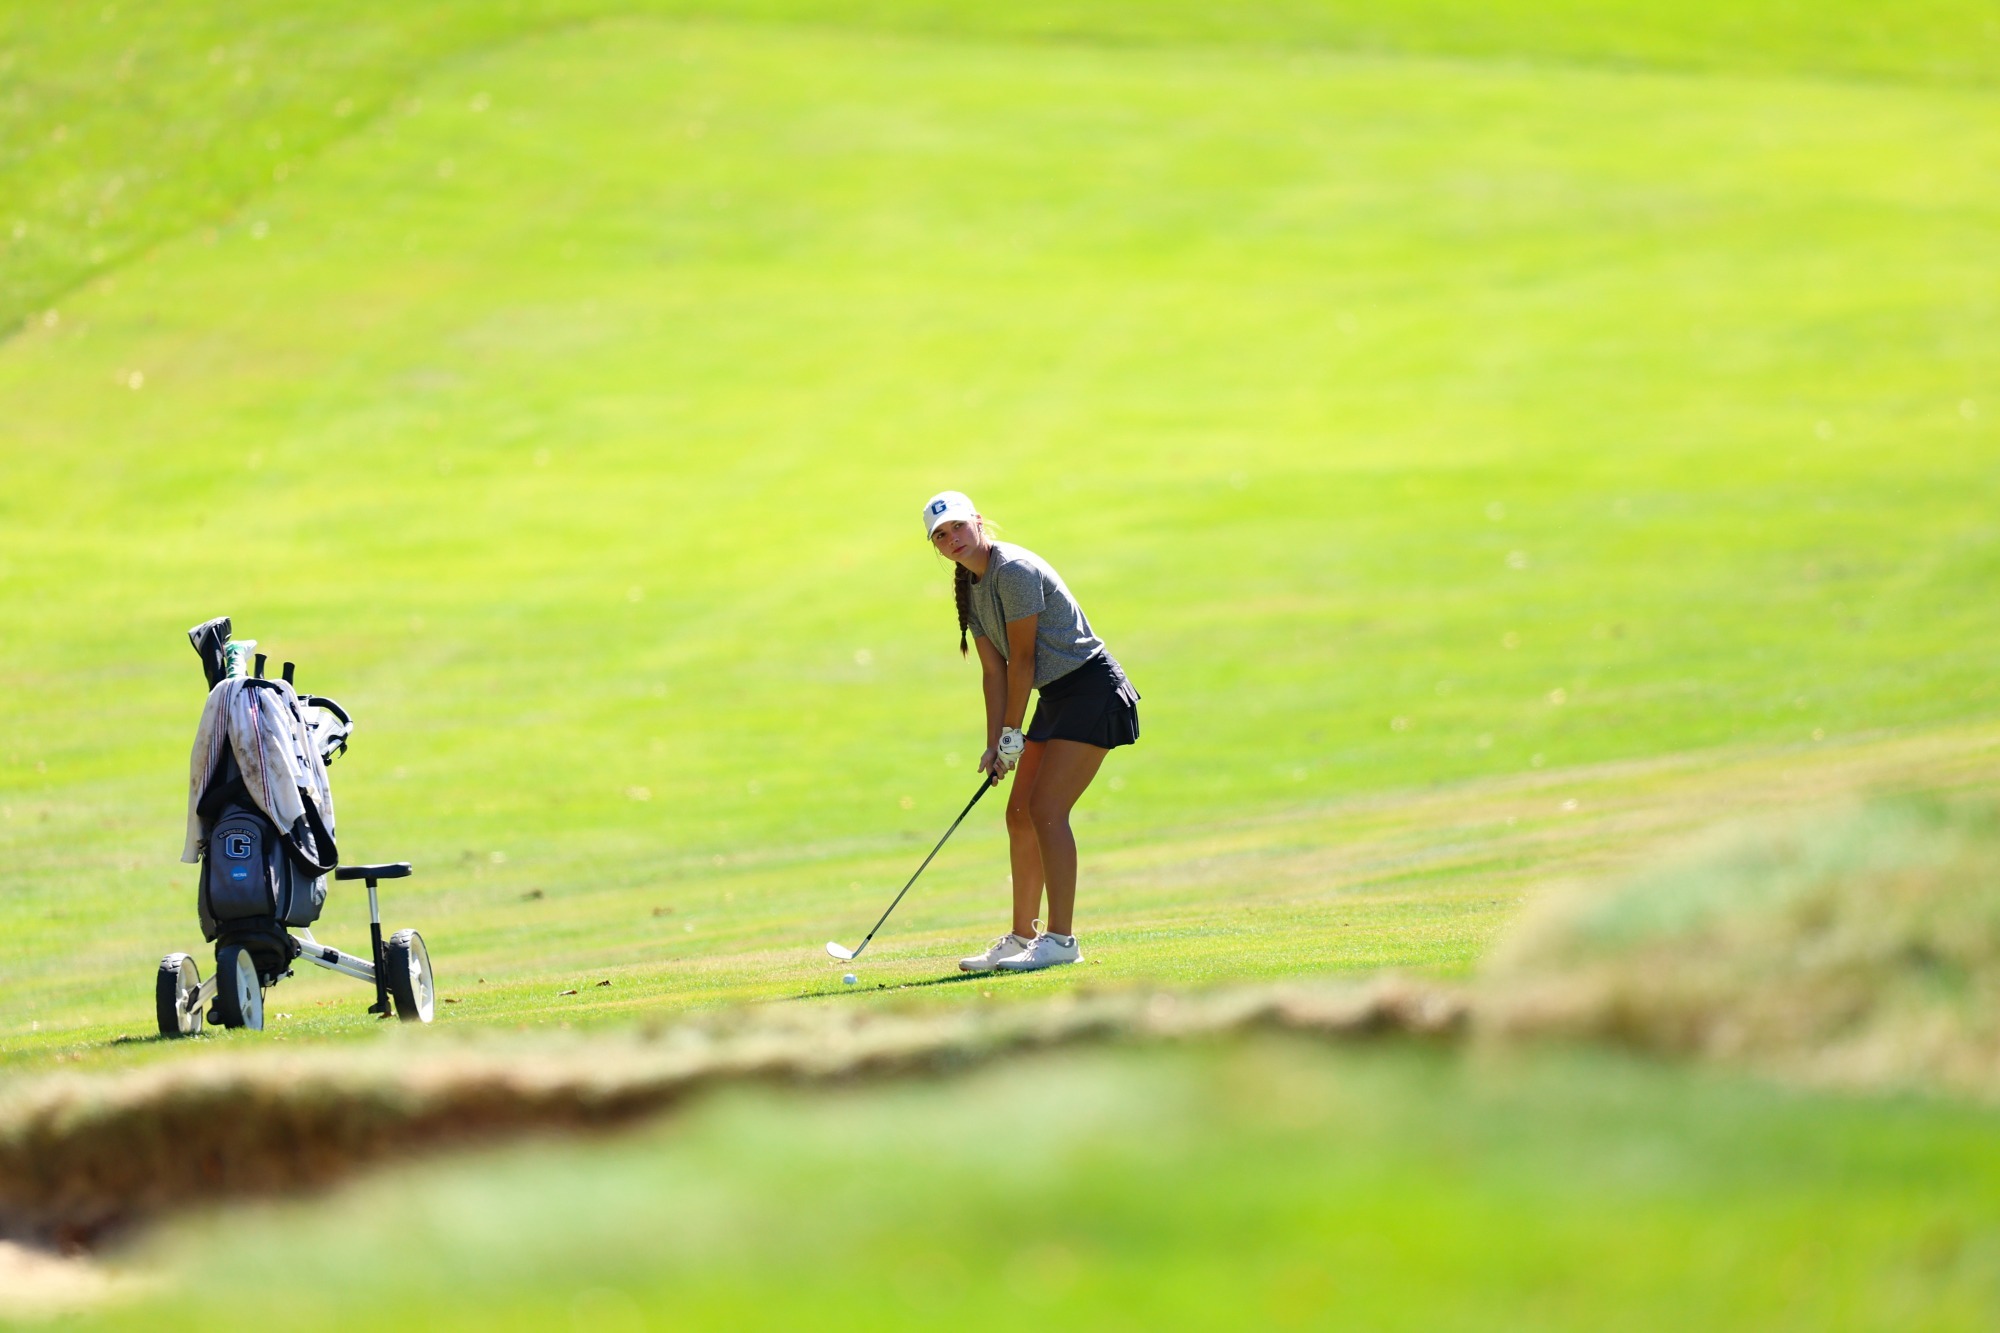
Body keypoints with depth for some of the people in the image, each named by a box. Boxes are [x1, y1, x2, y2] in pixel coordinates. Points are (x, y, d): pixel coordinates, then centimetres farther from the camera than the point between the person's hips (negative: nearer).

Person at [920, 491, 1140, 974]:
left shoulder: (1014, 570, -19)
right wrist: (995, 744, 1)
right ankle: (1022, 938, 17)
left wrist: (1013, 734, -11)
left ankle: (1061, 939, -16)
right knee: (1020, 815, 9)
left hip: (1092, 690, -10)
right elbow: (995, 670, 9)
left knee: (1046, 809, -16)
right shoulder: (971, 588, 9)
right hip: (1056, 697, 10)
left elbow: (1022, 660, -17)